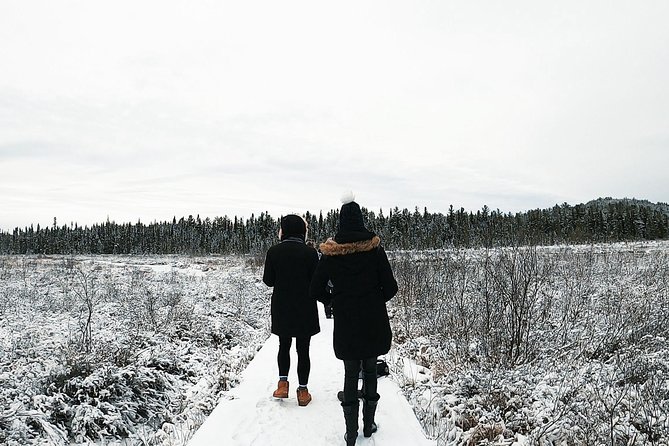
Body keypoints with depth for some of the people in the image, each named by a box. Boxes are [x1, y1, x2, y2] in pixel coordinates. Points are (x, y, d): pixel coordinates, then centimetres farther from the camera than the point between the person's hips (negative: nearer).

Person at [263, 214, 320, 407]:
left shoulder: (274, 252, -7)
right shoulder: (310, 252, -11)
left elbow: (268, 281, -3)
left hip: (281, 308, 2)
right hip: (305, 309, -1)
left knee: (284, 346, 20)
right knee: (303, 349, 9)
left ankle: (283, 383, 14)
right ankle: (302, 390, 16)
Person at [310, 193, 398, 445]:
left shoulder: (331, 253, -7)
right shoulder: (374, 248, -9)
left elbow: (315, 290, -4)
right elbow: (391, 287, -7)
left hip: (345, 322, 0)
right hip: (373, 321, 0)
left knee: (351, 373, 10)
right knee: (370, 370, 15)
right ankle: (369, 425, 27)